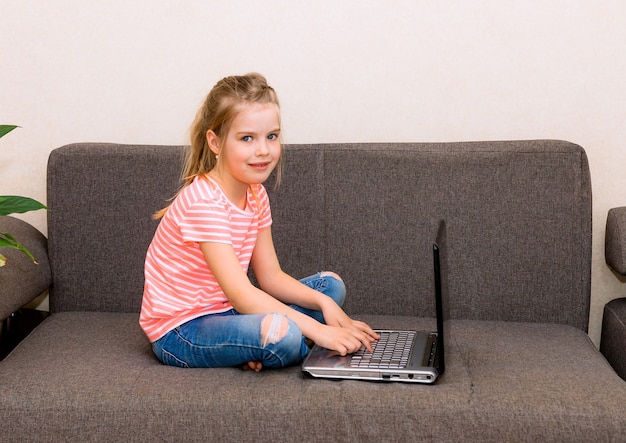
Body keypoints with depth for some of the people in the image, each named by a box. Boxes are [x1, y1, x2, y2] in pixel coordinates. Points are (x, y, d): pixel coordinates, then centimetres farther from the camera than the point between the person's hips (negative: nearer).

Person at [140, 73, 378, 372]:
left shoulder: (255, 193, 5)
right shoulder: (205, 202, -24)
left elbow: (270, 276, 7)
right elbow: (240, 293, -30)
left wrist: (325, 304, -10)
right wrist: (318, 330, -32)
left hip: (223, 310, 10)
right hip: (179, 331, -10)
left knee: (331, 285, 10)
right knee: (282, 333, -37)